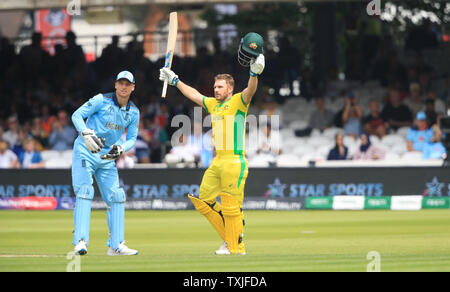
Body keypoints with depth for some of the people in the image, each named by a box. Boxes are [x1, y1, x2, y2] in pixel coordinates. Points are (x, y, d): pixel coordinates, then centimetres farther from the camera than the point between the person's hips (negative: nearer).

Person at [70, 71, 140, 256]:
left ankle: (116, 245, 9)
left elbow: (132, 138, 9)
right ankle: (80, 241, -26)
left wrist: (121, 149, -13)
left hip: (107, 157, 6)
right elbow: (77, 115, -14)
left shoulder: (133, 112, 4)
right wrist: (86, 134, -31)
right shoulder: (102, 100, -11)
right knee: (84, 191, -19)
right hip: (85, 152, -6)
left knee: (116, 197, 3)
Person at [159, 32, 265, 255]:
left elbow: (250, 91, -23)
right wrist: (174, 80, 37)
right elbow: (194, 95, 32)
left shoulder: (238, 102, -4)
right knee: (204, 201, 9)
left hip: (235, 163, -9)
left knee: (231, 207, -8)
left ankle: (237, 247, 1)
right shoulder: (213, 104, 18)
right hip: (217, 162, 9)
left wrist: (255, 73, -41)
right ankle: (230, 238, 17)